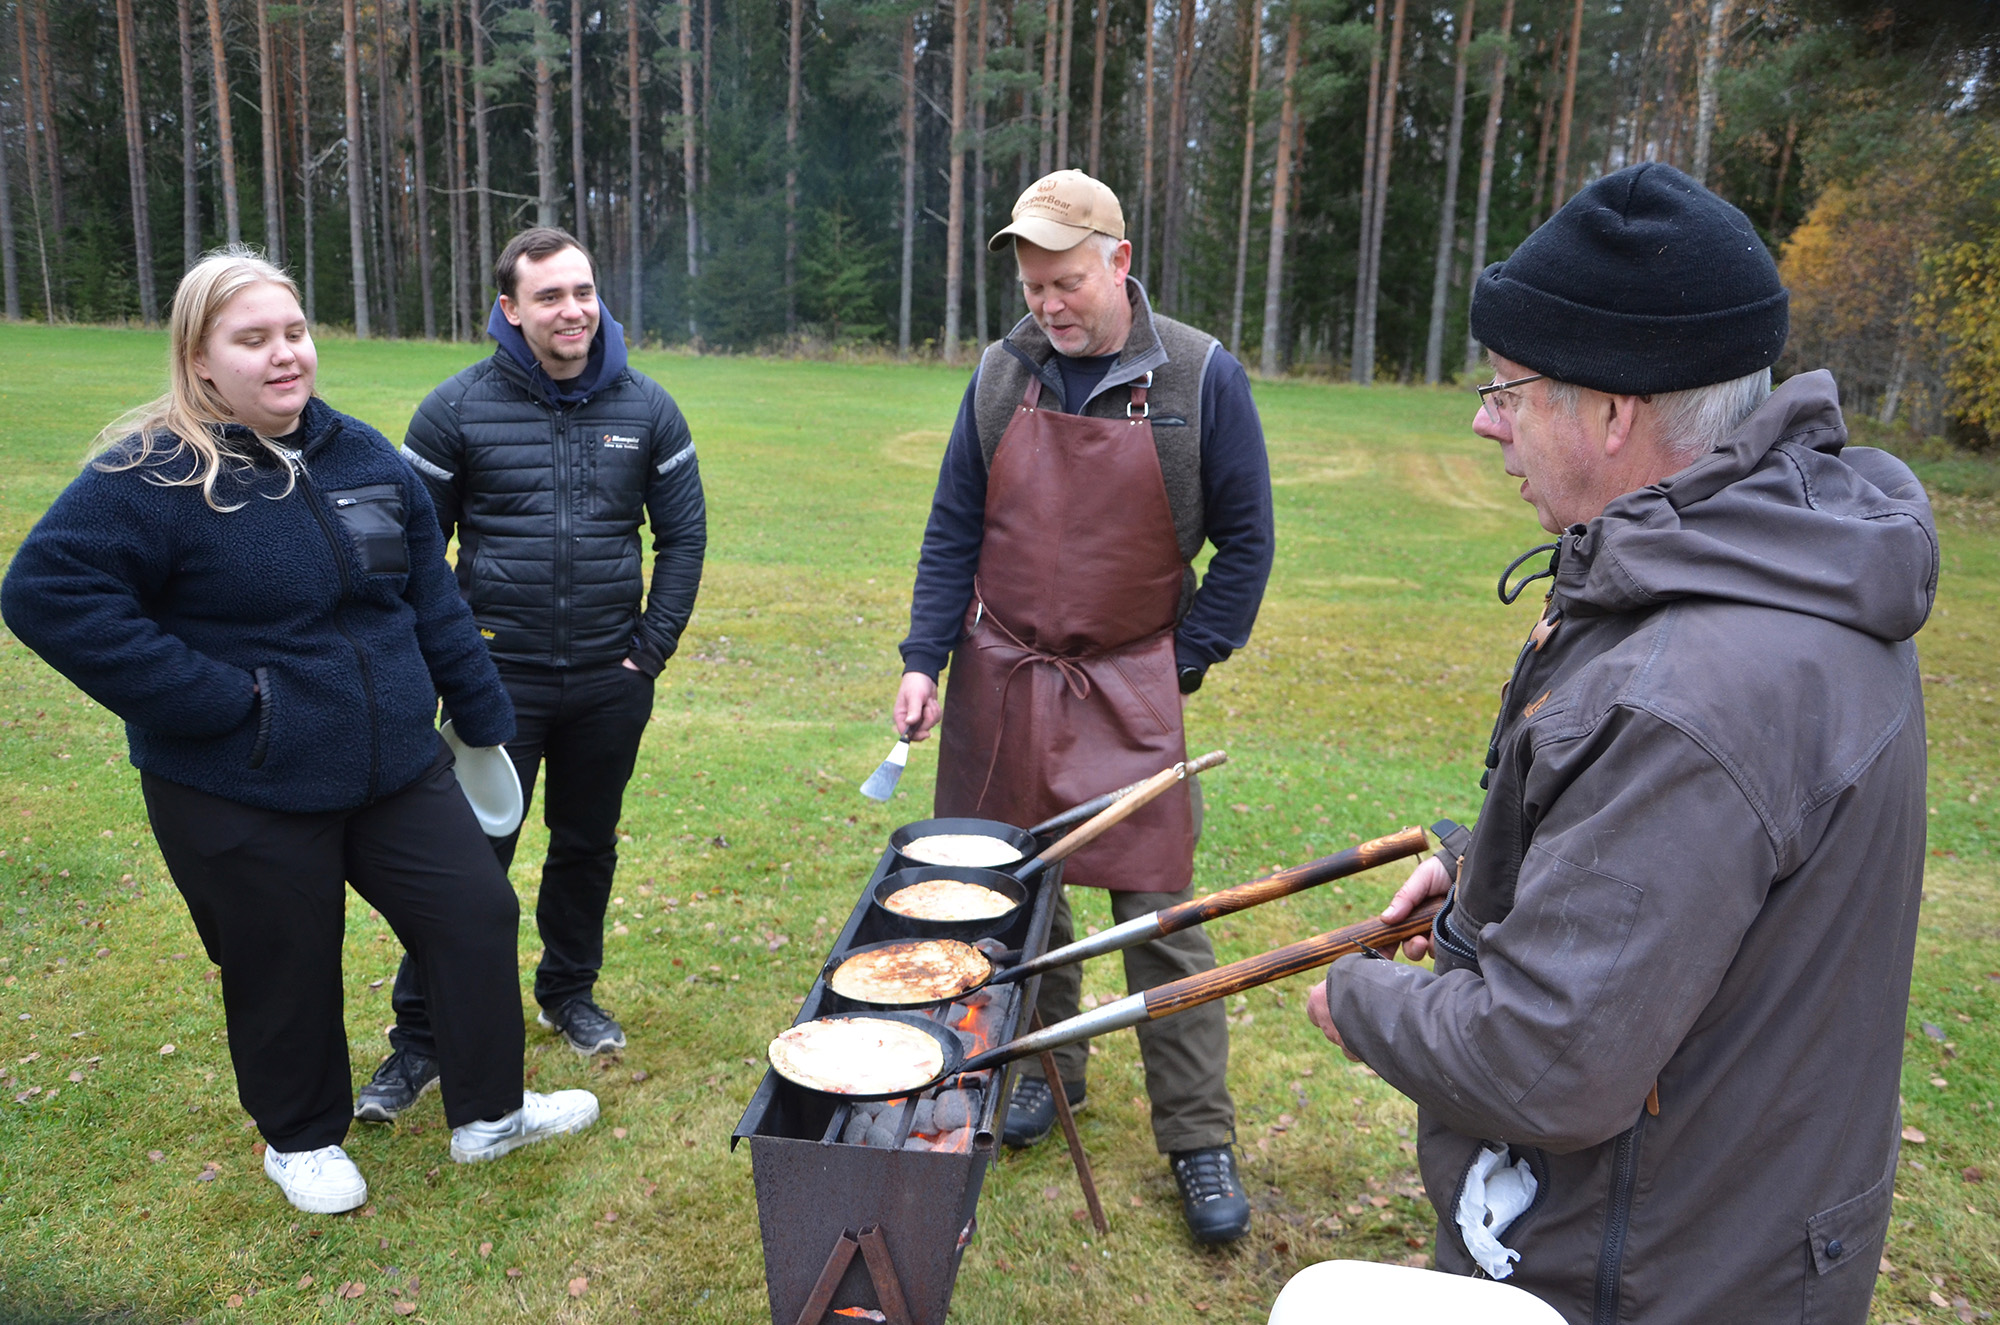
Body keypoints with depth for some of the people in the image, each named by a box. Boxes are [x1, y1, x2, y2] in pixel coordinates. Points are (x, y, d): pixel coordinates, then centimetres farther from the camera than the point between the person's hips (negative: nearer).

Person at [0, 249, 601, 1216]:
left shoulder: (363, 456, 4)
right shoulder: (151, 475, -14)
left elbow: (432, 600, 10)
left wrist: (483, 717, 13)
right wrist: (209, 698, -23)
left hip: (395, 766, 6)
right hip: (241, 798, -5)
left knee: (477, 914, 8)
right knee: (285, 970, 11)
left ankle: (489, 1114, 29)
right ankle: (301, 1139, 39)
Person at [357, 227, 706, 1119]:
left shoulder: (646, 409, 2)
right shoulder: (458, 409, -4)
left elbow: (684, 535, 7)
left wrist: (652, 646, 1)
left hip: (609, 683, 3)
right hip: (499, 679, -2)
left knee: (588, 844, 15)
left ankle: (568, 991, 36)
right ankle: (420, 1039, 14)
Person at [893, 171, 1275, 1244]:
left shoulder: (1200, 378, -7)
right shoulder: (1001, 374, 2)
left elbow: (1244, 541, -1)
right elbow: (954, 531, 6)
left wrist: (1182, 667, -5)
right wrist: (924, 660, -1)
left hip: (1130, 689, -3)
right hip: (1002, 678, 3)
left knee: (1159, 913, 0)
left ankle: (1199, 1139, 15)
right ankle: (1047, 1067, 36)